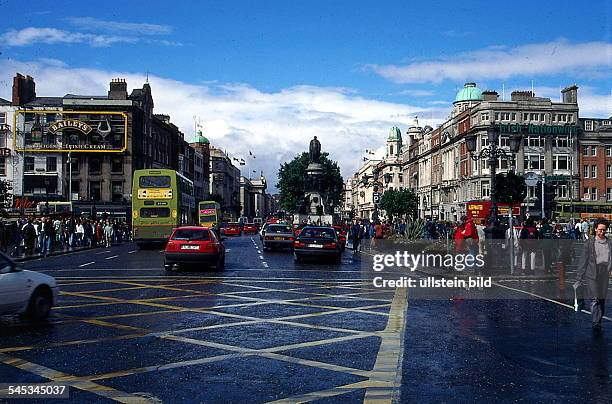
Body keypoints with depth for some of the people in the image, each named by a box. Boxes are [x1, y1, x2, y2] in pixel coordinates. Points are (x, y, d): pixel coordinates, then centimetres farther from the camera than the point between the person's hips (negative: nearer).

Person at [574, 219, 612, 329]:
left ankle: (599, 321, 20)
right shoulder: (589, 243, 0)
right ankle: (595, 323, -3)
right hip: (592, 275, -3)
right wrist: (579, 278, 0)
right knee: (595, 300, -6)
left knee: (602, 299, 9)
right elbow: (584, 261, 1)